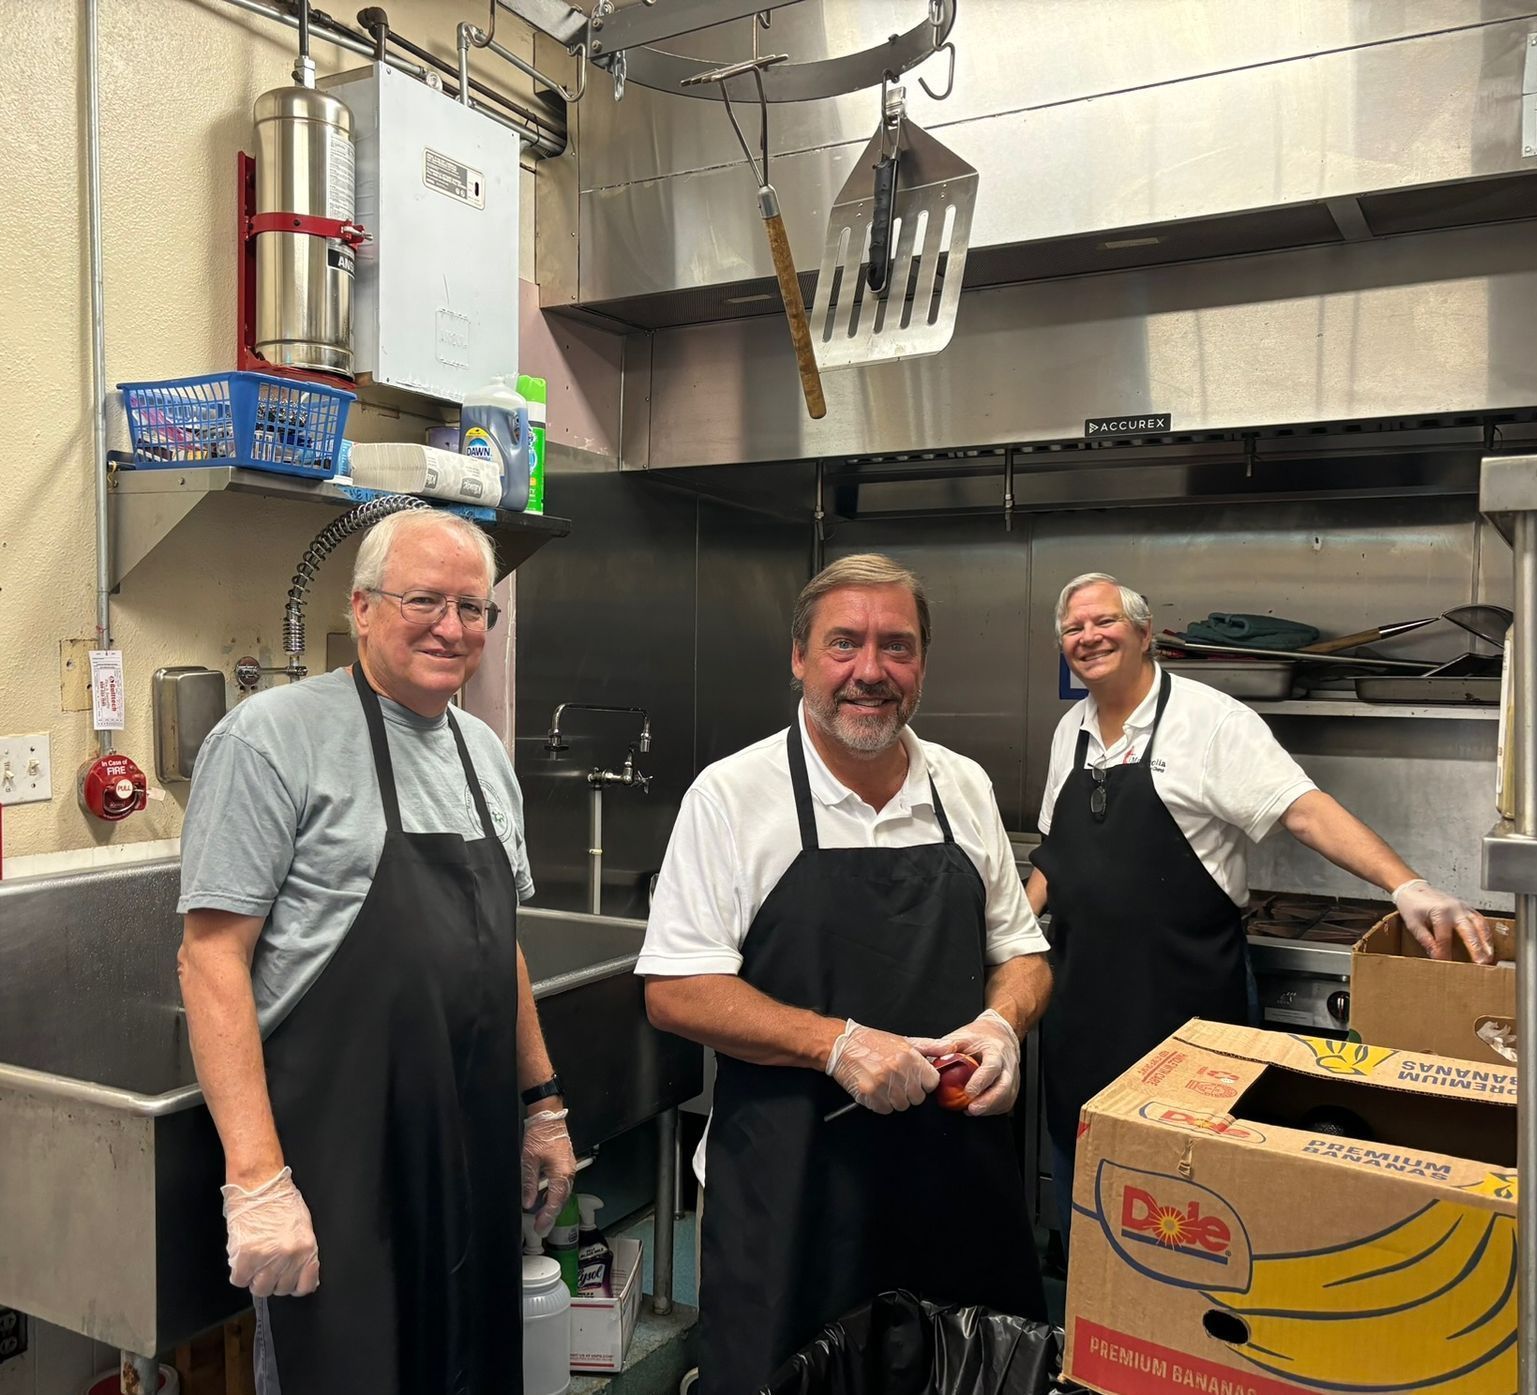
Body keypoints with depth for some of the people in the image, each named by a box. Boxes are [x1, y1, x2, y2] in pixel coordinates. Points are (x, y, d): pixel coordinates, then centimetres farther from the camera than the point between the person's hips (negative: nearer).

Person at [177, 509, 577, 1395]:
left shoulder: (486, 753, 9)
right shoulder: (274, 738, -12)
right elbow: (212, 959, -15)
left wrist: (543, 1105, 15)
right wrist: (255, 1178, -19)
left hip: (476, 1149, 7)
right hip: (339, 1156, -7)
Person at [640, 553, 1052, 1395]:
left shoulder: (964, 788, 5)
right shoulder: (732, 796, -9)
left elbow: (1021, 953, 13)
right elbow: (676, 991, -11)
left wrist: (1001, 1022, -8)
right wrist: (837, 1043, -21)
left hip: (961, 1175, 4)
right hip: (788, 1190, -4)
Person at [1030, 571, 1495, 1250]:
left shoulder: (1209, 719, -10)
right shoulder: (1071, 730, 9)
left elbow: (1305, 810, -19)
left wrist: (1408, 887, -30)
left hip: (1181, 990, -6)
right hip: (1081, 988, 6)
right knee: (1076, 1152, 16)